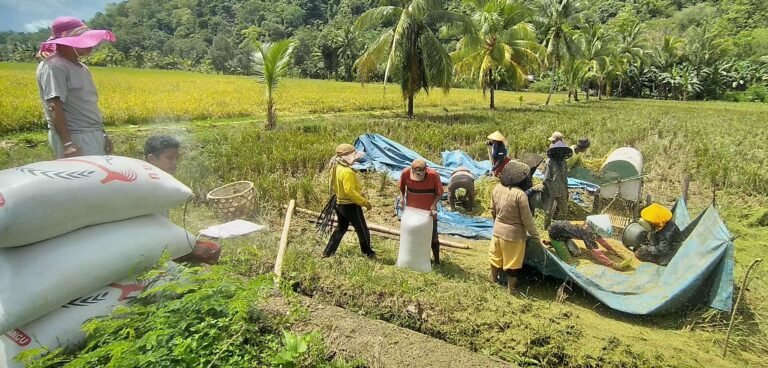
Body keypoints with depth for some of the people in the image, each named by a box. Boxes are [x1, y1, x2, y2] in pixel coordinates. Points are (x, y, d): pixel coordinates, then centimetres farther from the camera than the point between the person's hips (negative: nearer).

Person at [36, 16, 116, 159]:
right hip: (74, 138, -9)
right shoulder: (54, 67, -12)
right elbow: (54, 108, -20)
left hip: (93, 136, 9)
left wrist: (103, 135, 20)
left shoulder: (81, 67, 15)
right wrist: (67, 144, -27)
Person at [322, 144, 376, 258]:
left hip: (339, 203, 9)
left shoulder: (336, 168, 3)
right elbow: (350, 191, -29)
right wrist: (364, 202, -23)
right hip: (350, 205, -9)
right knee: (362, 230, 9)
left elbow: (335, 186, 12)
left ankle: (327, 252, 22)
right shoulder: (347, 172, -26)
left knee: (341, 228, 22)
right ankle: (368, 253, 24)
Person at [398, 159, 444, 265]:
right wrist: (402, 198, -13)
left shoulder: (433, 175, -26)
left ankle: (437, 261, 23)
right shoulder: (405, 173, -20)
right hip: (411, 210, 2)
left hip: (428, 211, -2)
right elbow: (402, 187, 1)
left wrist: (433, 205, -24)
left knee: (433, 236, 8)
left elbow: (439, 193, -11)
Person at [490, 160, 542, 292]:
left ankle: (493, 281, 44)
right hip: (513, 234, -5)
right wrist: (536, 237, -6)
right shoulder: (520, 194, -26)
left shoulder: (497, 188, -7)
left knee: (495, 258, 24)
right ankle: (511, 289, 30)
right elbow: (527, 219, -19)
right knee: (512, 263, 14)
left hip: (497, 230, 6)